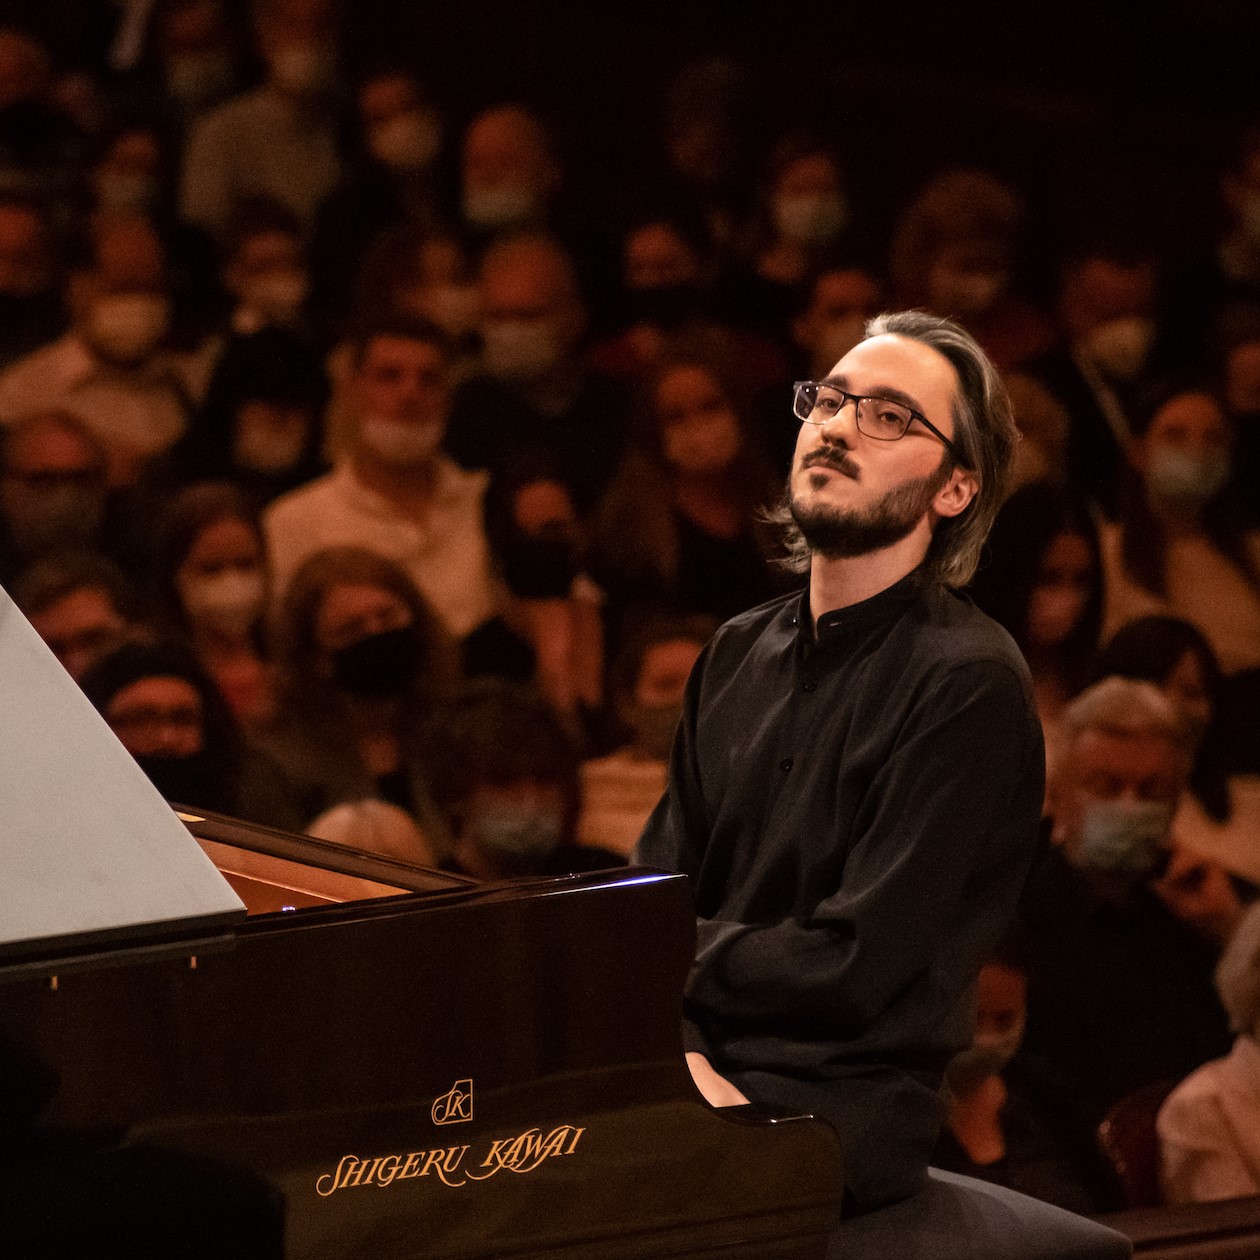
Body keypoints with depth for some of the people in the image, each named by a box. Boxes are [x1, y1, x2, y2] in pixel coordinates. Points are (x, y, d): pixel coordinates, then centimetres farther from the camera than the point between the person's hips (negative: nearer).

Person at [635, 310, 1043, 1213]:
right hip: (708, 1073, 7)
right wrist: (678, 1046, -11)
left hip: (835, 1108, -7)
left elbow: (851, 968, -16)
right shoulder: (741, 653, 16)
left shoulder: (969, 681, -11)